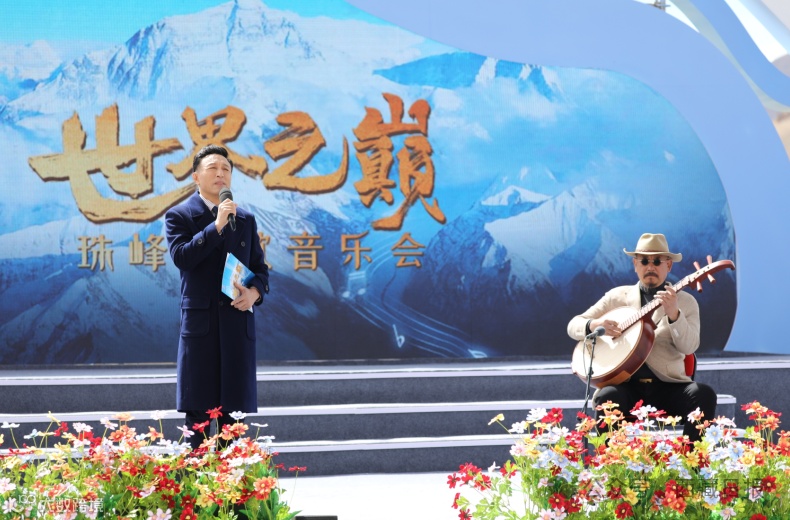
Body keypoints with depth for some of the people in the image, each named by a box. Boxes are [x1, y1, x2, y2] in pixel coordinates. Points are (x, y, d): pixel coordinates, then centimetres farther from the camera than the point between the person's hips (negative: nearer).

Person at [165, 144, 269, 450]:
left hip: (238, 322, 4)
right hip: (199, 322, -3)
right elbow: (181, 256, -13)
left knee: (233, 408, 5)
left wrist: (255, 292, -6)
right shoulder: (179, 216, 3)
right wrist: (216, 226, -17)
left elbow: (260, 268, 16)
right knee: (198, 408, -2)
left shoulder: (245, 220, 15)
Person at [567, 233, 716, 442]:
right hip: (626, 385, 0)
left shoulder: (685, 301, 12)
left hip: (667, 387, 0)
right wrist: (594, 325, -9)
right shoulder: (617, 296, 16)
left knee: (703, 394, -28)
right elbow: (573, 325, 15)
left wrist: (674, 314, -23)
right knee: (607, 397, -33)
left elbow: (689, 347, -5)